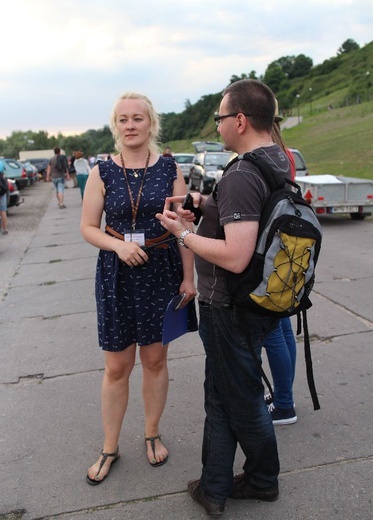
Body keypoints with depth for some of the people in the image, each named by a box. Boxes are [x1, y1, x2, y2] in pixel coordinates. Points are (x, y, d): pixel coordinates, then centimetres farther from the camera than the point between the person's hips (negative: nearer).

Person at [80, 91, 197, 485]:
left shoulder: (169, 169, -1)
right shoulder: (102, 173, -2)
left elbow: (184, 226, -1)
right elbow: (88, 227, 0)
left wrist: (188, 278, -5)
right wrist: (118, 245, -19)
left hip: (162, 271, 0)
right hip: (117, 275, 0)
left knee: (155, 359, 12)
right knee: (116, 366, 7)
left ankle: (152, 434, 34)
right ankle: (110, 448, 26)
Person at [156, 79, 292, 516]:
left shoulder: (241, 176, -26)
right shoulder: (278, 160, 6)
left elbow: (235, 257, -32)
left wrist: (183, 234, -18)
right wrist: (207, 204, 9)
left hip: (230, 309, -10)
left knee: (241, 398, 11)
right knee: (219, 393, 20)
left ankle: (263, 480, 35)